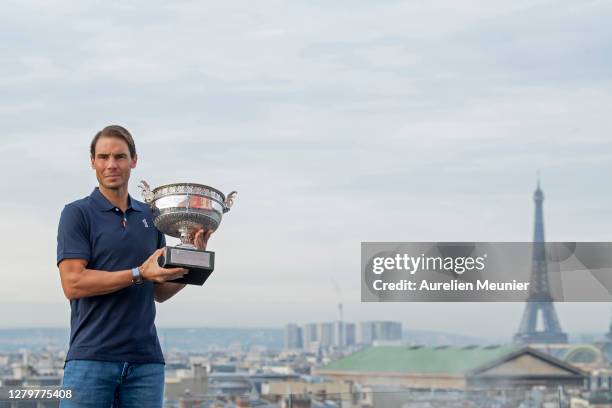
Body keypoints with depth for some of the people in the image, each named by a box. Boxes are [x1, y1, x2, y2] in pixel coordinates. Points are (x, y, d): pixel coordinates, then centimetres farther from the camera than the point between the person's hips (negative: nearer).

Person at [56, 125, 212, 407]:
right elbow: (73, 284, -10)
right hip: (91, 359, -4)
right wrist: (139, 274, -17)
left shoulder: (151, 217, 16)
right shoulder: (77, 214, 0)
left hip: (145, 361, 5)